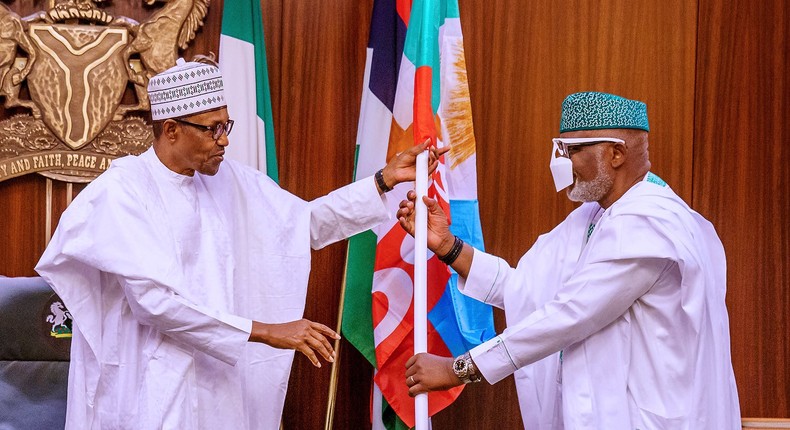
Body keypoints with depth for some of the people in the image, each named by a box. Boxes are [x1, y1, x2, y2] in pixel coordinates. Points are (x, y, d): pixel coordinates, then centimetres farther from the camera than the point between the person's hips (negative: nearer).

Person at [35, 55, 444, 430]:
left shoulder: (229, 180, 7)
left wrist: (384, 180, 5)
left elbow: (308, 222, 15)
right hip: (147, 390, -6)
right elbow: (154, 298, -22)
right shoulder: (123, 191, -13)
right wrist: (266, 331, -22)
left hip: (217, 380, 6)